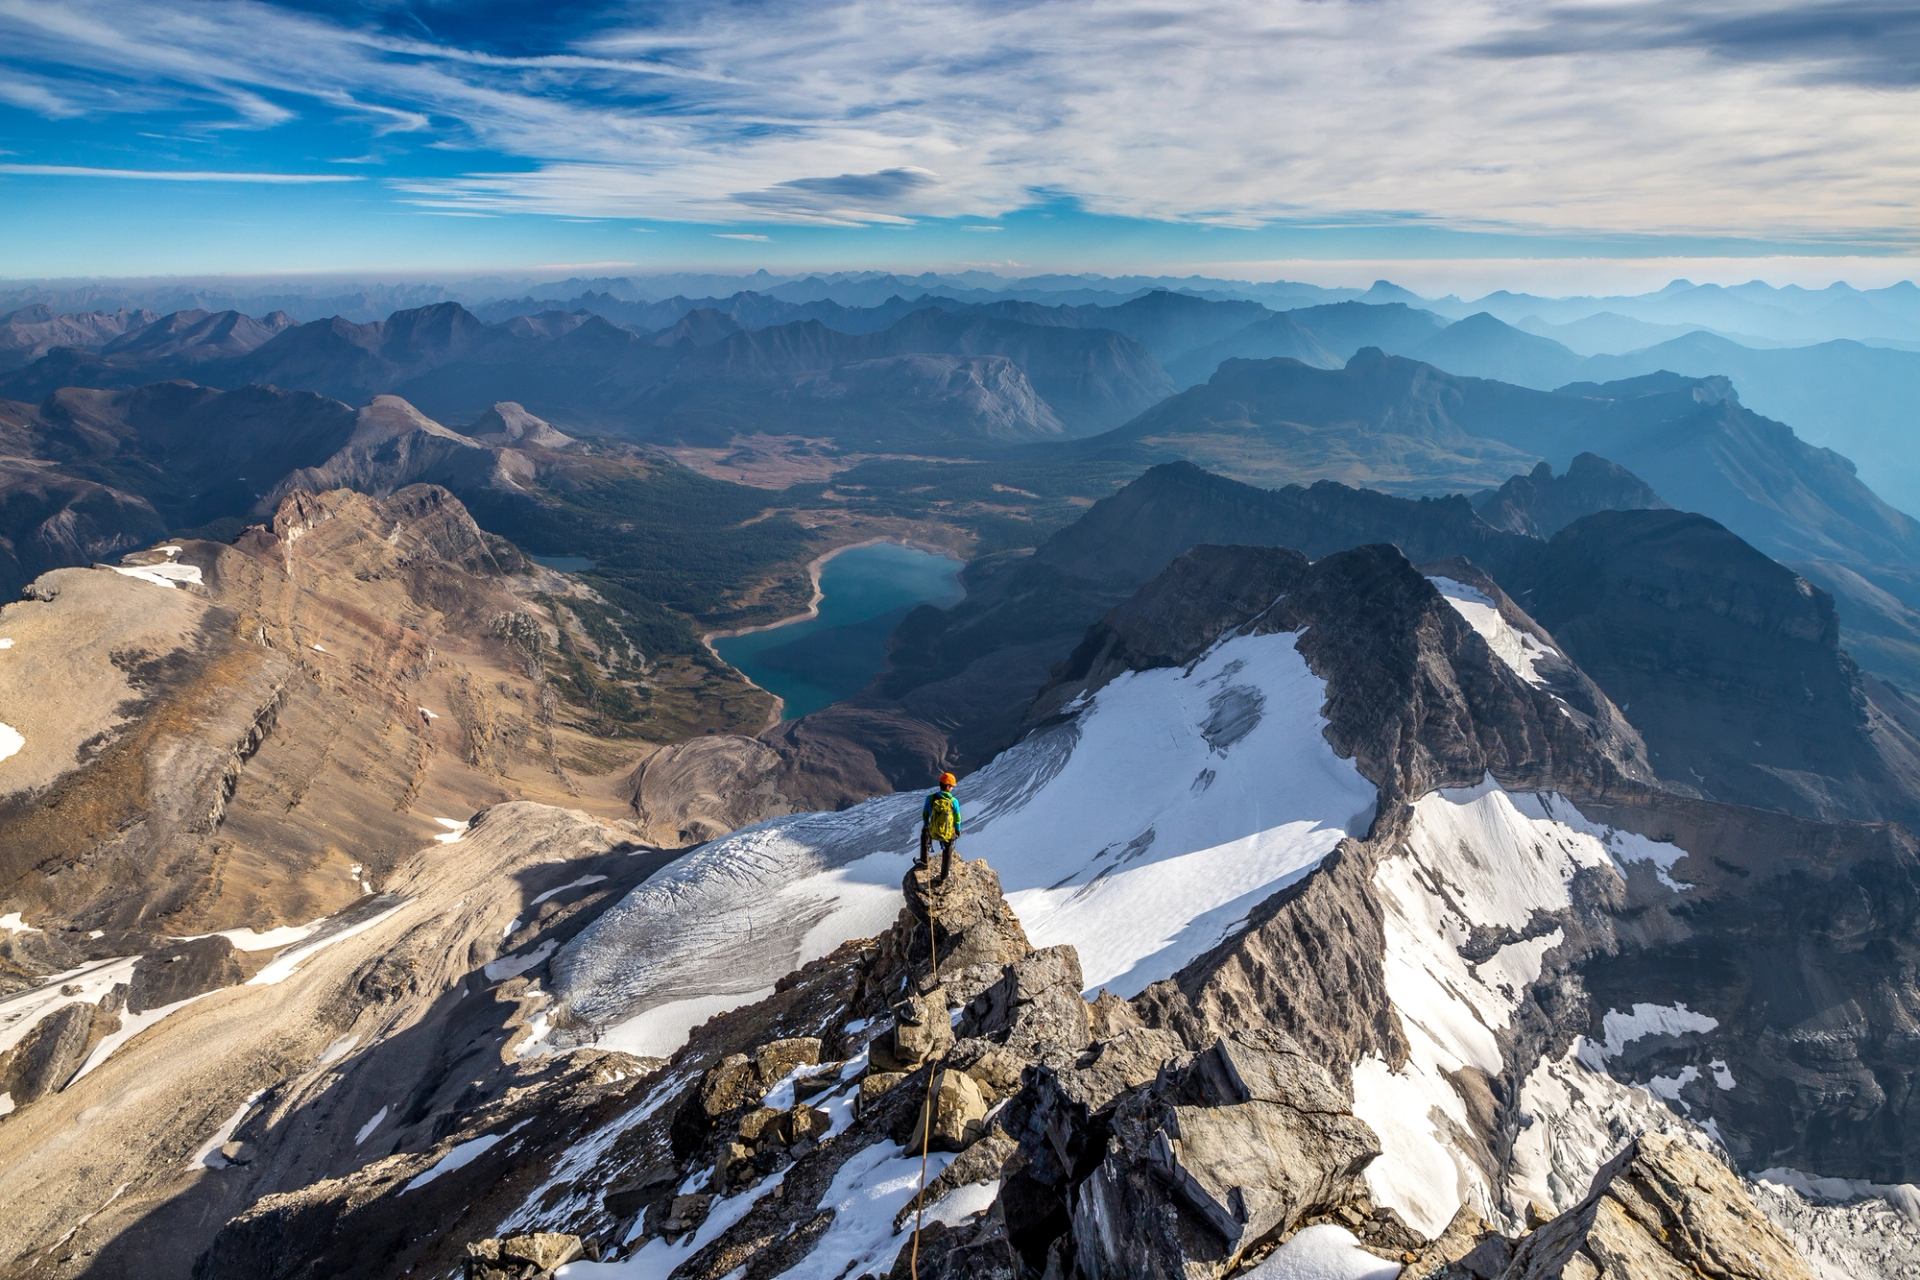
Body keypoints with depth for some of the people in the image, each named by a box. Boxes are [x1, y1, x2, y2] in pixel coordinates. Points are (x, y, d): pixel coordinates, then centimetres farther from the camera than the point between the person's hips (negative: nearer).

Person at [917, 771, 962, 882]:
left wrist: (926, 825, 20)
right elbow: (957, 819, -6)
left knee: (924, 832, 35)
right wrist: (958, 831, 13)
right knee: (947, 851, 29)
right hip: (949, 834, -1)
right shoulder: (954, 801, -16)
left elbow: (925, 815, 0)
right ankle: (944, 874, 43)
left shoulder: (930, 798, -13)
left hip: (933, 832, 1)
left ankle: (923, 862, 34)